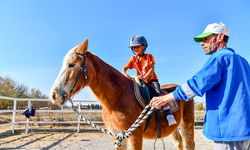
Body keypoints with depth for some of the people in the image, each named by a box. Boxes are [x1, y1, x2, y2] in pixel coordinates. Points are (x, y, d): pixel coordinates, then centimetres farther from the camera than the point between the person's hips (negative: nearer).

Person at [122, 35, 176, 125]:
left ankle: (168, 114, -32)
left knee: (158, 92, -27)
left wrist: (145, 77, -28)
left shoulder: (149, 56, 0)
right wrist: (125, 74, -25)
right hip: (140, 81, 4)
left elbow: (151, 69, -10)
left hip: (151, 79, -4)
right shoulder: (133, 59, 7)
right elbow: (124, 68, 0)